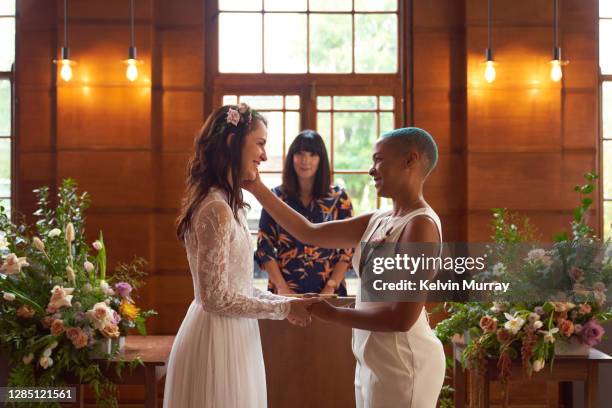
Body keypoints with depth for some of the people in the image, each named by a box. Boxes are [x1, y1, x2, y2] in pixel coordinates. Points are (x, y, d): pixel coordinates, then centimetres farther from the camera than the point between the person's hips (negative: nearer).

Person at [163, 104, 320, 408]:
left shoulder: (226, 204, 11)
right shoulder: (216, 209, -20)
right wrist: (283, 309, -13)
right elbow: (216, 298, -21)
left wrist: (284, 302, 6)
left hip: (229, 335, 10)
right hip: (219, 338, -10)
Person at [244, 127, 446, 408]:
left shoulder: (421, 224, -18)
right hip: (372, 360, 8)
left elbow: (402, 318, -23)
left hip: (401, 363, -8)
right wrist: (257, 188, 7)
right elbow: (310, 233, 9)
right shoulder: (377, 221, 7)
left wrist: (333, 314, -13)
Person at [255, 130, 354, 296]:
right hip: (285, 292, 0)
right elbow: (264, 247, -1)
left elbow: (348, 248, -1)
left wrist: (330, 288, -9)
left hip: (327, 292, 0)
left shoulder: (338, 198, 1)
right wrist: (282, 288, -9)